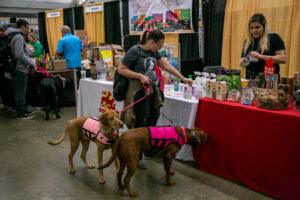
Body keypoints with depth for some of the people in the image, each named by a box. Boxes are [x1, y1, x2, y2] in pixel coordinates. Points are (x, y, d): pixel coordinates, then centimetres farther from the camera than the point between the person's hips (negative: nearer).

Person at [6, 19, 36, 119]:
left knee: (21, 91, 16)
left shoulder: (15, 36, 16)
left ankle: (24, 110, 26)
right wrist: (31, 63, -15)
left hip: (20, 68, 10)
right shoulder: (19, 37, -15)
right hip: (20, 69, -10)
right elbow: (19, 55, -22)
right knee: (20, 92, -3)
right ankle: (21, 114, 5)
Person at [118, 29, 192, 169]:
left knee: (153, 119, 14)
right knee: (140, 123, -4)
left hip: (153, 90, 8)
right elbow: (121, 69, -10)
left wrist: (183, 78, 19)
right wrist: (140, 76, -19)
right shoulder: (135, 51, -11)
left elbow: (166, 66, 19)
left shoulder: (154, 52, 12)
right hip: (139, 91, -8)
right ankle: (137, 157, 10)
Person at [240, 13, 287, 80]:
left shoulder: (273, 38, -2)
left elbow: (283, 59, -10)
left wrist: (261, 56, -18)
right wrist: (242, 62, 0)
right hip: (250, 79, 4)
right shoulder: (248, 41, 13)